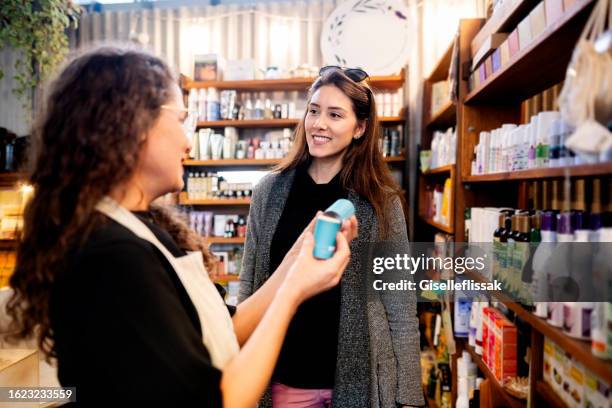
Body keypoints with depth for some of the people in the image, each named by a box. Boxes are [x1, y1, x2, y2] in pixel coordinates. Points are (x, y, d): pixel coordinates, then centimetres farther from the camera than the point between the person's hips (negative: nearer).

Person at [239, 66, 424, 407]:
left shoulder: (382, 201, -7)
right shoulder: (270, 190, -3)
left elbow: (401, 306, -5)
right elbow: (249, 287, 3)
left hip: (358, 374, -1)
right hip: (284, 374, 2)